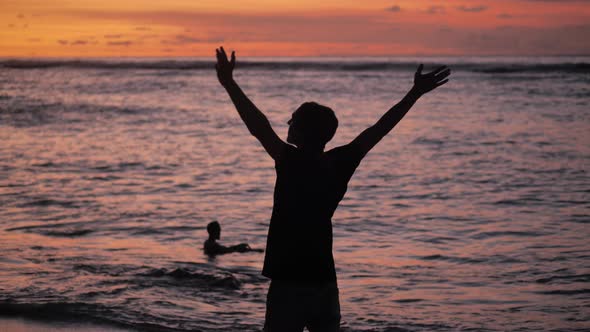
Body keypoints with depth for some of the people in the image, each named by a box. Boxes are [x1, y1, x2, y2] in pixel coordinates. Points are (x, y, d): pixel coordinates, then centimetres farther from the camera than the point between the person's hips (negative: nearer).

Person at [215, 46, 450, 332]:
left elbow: (259, 127, -22)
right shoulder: (339, 164, 1)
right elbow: (378, 130, 7)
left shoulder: (291, 162, -14)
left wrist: (229, 84, -20)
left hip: (288, 283, -6)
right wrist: (416, 93, 14)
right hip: (324, 282, 6)